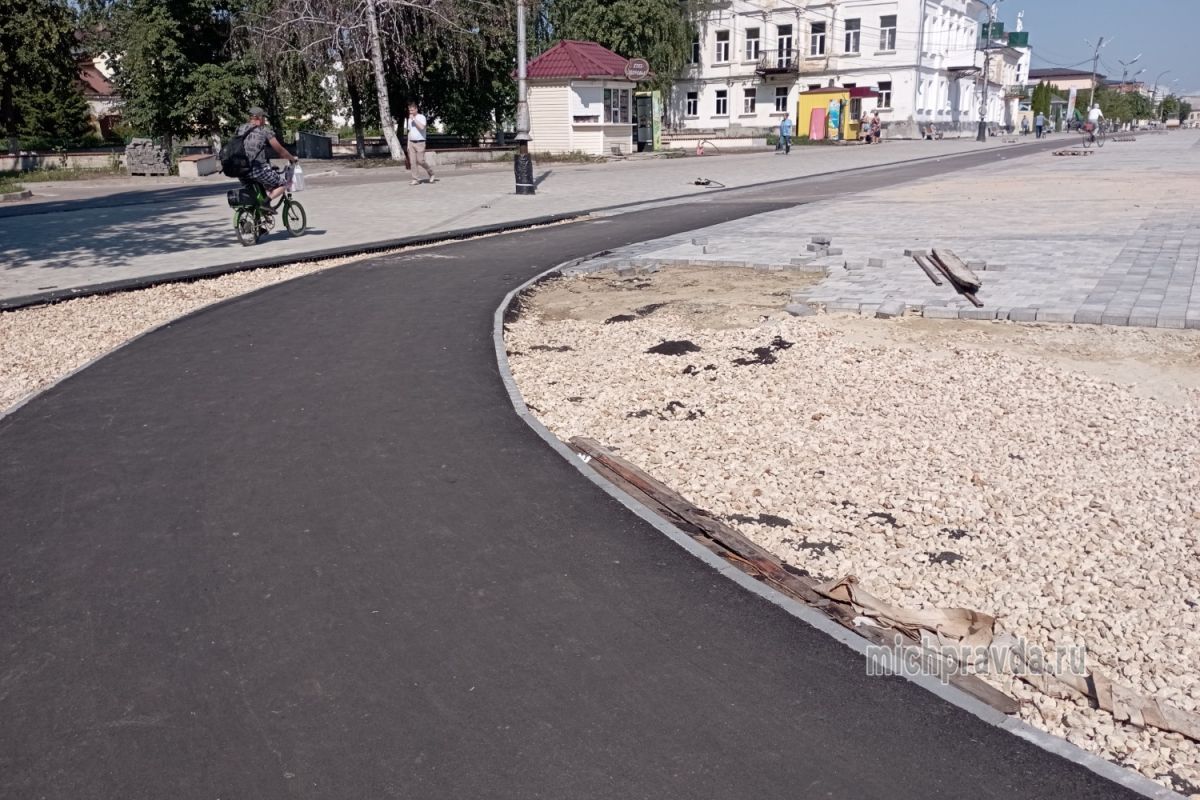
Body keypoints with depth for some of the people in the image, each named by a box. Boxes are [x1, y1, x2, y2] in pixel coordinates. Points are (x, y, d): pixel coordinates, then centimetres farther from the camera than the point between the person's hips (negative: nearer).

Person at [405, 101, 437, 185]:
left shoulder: (421, 117, -5)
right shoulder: (410, 119, 15)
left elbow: (422, 127, -23)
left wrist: (414, 119, -18)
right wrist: (408, 144, 16)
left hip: (420, 143, -6)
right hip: (411, 143, 6)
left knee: (420, 161, -10)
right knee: (412, 162, -2)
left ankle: (431, 174, 13)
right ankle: (416, 179, 1)